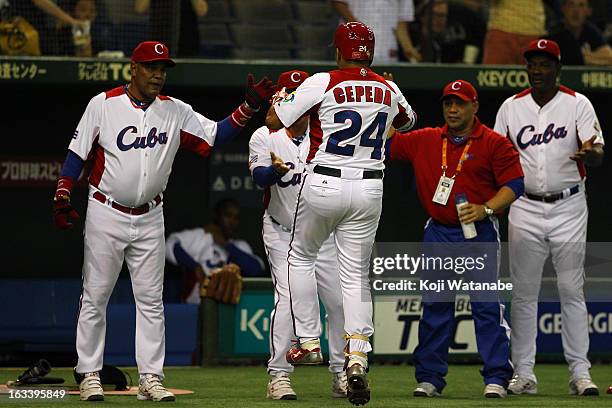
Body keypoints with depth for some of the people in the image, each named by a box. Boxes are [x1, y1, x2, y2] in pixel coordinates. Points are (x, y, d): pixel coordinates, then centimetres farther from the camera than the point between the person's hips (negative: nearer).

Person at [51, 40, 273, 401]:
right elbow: (78, 152, -3)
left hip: (150, 219, 3)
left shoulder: (175, 111, 3)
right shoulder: (103, 104, -6)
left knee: (151, 300, 3)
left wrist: (249, 106, -13)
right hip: (106, 215, -3)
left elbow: (216, 135, -1)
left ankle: (151, 378, 7)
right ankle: (90, 376, 7)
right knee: (95, 298, 0)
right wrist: (62, 197, -11)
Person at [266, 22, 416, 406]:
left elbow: (273, 120, -6)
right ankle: (358, 353, -9)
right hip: (369, 189, 3)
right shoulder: (390, 91, 6)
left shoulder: (322, 83, -10)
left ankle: (309, 341, 16)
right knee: (356, 273, 7)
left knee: (301, 257, 18)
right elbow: (408, 120, 29)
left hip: (324, 184, -3)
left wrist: (285, 95, 12)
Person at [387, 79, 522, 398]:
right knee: (435, 306, 8)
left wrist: (486, 208, -21)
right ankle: (430, 377, 14)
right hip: (438, 234, 4)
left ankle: (496, 377, -5)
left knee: (486, 304, -7)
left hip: (479, 232, -4)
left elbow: (514, 183, -8)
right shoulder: (424, 141, 10)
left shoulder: (494, 143, -3)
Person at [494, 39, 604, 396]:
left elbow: (598, 154, -12)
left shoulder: (578, 105, -1)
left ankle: (580, 371, -1)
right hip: (525, 208, 2)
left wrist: (588, 153, -36)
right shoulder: (511, 107, 7)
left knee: (572, 290, -2)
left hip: (568, 206, -2)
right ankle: (524, 373, 6)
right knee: (524, 293, 3)